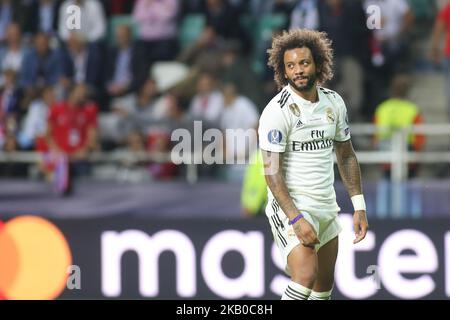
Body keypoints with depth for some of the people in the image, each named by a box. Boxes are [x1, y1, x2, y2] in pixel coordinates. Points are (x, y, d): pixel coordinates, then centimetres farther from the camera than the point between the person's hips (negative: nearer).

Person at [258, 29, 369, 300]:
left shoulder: (334, 103, 5)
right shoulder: (277, 111, -14)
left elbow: (346, 156, 15)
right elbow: (272, 172, -18)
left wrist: (359, 207, 10)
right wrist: (296, 219, -25)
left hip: (326, 206, 7)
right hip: (291, 206, -7)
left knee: (325, 285, 10)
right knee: (306, 277, -25)